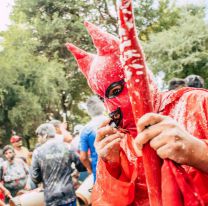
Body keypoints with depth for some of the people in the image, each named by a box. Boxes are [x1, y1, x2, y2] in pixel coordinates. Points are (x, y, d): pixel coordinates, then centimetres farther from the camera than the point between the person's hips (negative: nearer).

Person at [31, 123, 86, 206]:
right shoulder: (67, 147, -2)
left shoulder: (38, 152, -6)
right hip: (69, 195, 1)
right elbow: (81, 166, 8)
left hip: (51, 198, -1)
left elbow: (35, 177, -1)